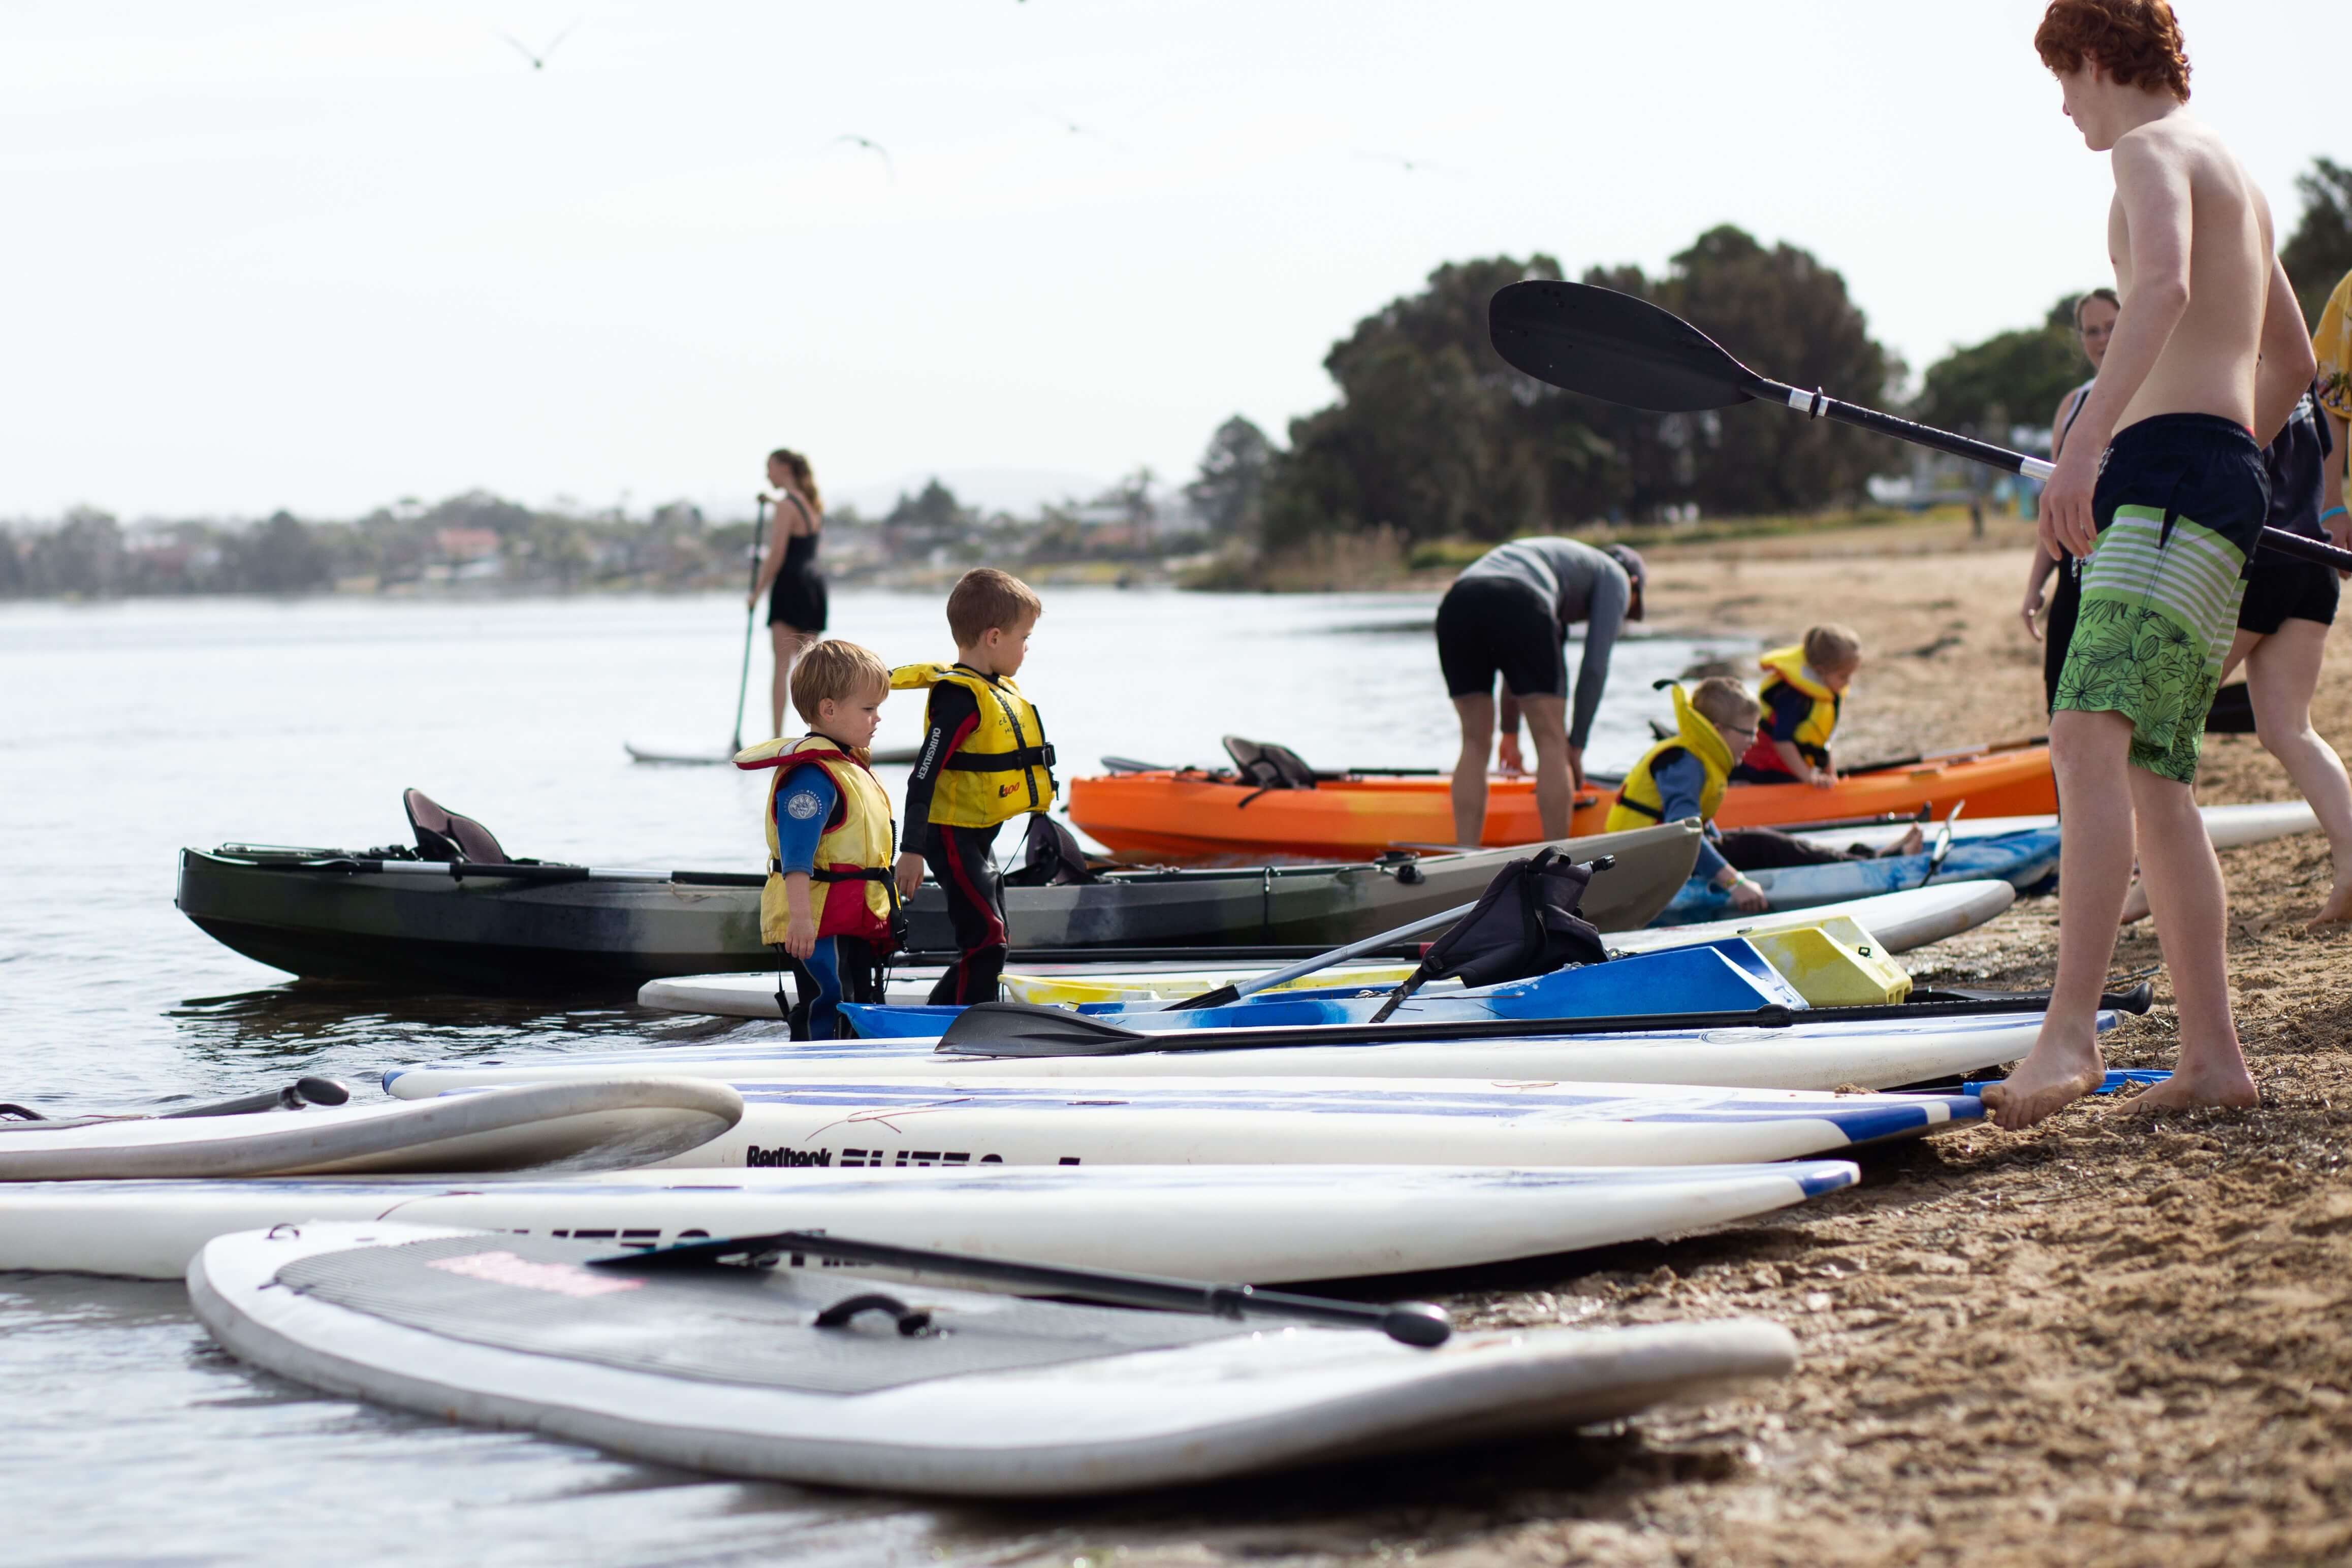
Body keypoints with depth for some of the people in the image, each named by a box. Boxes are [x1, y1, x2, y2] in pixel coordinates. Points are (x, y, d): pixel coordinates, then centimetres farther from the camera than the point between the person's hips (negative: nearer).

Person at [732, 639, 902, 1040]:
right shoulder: (811, 775, -18)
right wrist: (800, 916, -31)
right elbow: (796, 854, -25)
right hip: (816, 928, -11)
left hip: (854, 924, 11)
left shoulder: (849, 765, 15)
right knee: (826, 1016, -11)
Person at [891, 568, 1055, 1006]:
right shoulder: (960, 697, -19)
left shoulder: (1000, 691, 10)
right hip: (953, 836, -10)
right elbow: (925, 773, -23)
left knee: (989, 944, 15)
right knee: (986, 938, -15)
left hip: (979, 837, 10)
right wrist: (912, 849, -26)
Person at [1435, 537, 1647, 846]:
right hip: (1518, 603, -6)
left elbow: (1520, 666, 45)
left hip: (1454, 604, 6)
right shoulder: (1615, 577, 26)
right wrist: (1576, 745, 19)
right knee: (1551, 742, 4)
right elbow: (1594, 666, 15)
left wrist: (1510, 733, 47)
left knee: (1475, 743, 14)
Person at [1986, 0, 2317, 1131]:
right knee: (2153, 778, 9)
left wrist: (2085, 441, -34)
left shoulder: (2153, 149, -3)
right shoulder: (2230, 174, 27)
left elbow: (2164, 282, -25)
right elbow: (2293, 360, 35)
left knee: (2088, 739, -23)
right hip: (2220, 483, 10)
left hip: (2174, 465, -10)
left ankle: (2071, 1033, -35)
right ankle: (2212, 1054, 10)